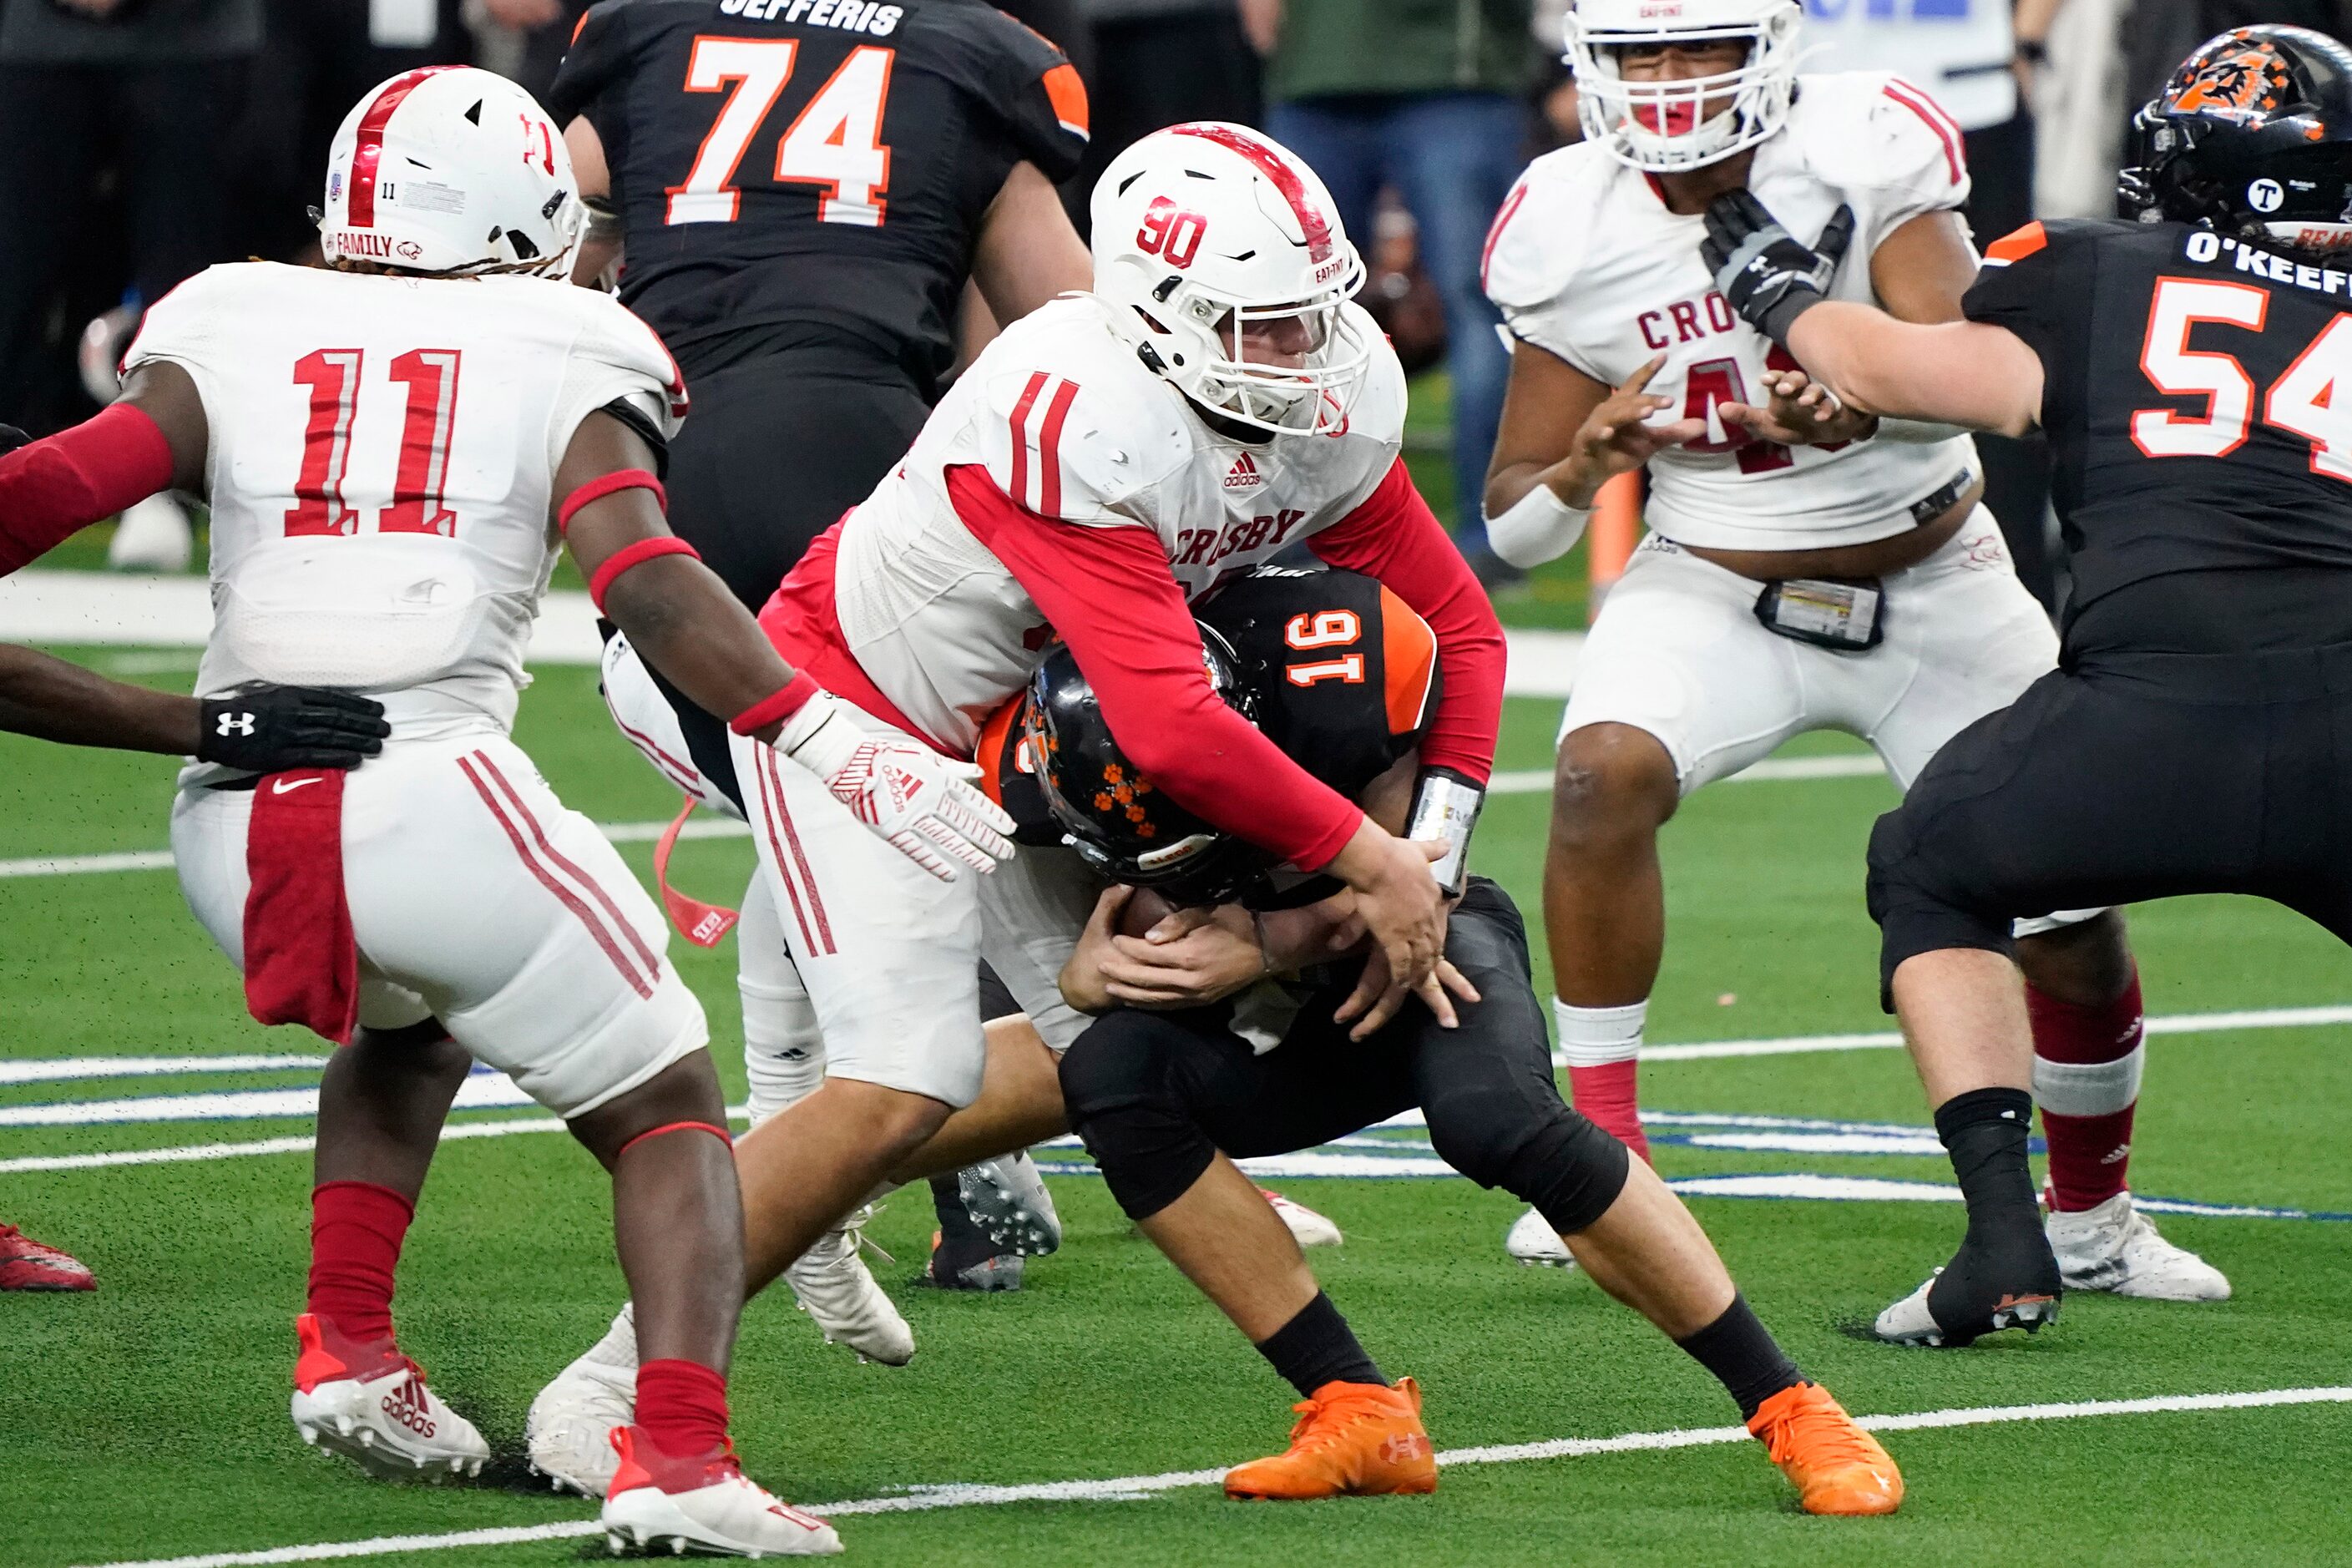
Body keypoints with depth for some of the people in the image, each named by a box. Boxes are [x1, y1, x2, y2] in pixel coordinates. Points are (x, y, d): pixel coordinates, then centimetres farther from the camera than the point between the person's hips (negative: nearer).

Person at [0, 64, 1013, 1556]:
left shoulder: (233, 333, 15)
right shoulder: (562, 358, 7)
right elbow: (646, 580, -7)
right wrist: (838, 745, -11)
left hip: (231, 827, 4)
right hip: (431, 799, -4)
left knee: (410, 1031, 36)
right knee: (668, 1114, 10)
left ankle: (348, 1350, 18)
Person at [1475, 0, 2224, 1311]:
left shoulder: (1867, 156, -18)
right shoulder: (1572, 231, -11)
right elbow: (1512, 520, -6)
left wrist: (1861, 399, -53)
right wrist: (1583, 467, -29)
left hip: (1937, 586, -1)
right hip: (1719, 594, 1)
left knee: (2073, 923, -3)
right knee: (1605, 773, -30)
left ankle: (2094, 1217, 25)